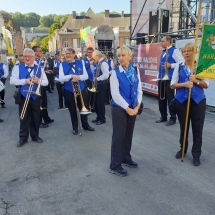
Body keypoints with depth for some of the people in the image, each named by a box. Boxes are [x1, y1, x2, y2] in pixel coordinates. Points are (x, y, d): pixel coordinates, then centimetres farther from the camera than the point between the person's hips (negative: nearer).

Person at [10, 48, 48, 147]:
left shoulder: (39, 69, 7)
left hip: (36, 97, 2)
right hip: (23, 97, -2)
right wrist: (25, 81, -20)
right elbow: (12, 81, -8)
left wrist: (38, 81, -17)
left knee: (36, 117, 10)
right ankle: (23, 137, 17)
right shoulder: (18, 68, 1)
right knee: (24, 118, 5)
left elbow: (46, 82, 3)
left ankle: (35, 135, 25)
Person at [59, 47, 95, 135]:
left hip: (81, 89, 1)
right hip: (69, 91, -1)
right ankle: (75, 127, 24)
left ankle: (85, 125, 31)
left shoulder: (81, 63, 2)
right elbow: (61, 78, -13)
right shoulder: (62, 65, -2)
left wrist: (78, 77, -23)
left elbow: (86, 76, -4)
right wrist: (71, 76, -25)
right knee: (72, 110, 9)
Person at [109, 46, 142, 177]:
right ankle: (115, 166, 12)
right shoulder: (115, 73, -9)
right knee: (118, 135, 0)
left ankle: (126, 158, 35)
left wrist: (137, 106, -8)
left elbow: (139, 90, 5)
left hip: (133, 108, 5)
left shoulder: (136, 71, 5)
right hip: (119, 108, -5)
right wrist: (127, 108, -17)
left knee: (129, 134, 16)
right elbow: (115, 94, -15)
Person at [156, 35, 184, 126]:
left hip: (169, 79, -8)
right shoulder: (163, 52, 18)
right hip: (161, 79, 8)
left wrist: (170, 65, -19)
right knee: (161, 98, 11)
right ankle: (163, 116, 24)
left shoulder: (175, 51, -6)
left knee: (170, 98, -2)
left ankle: (173, 118, 10)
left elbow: (182, 62, -14)